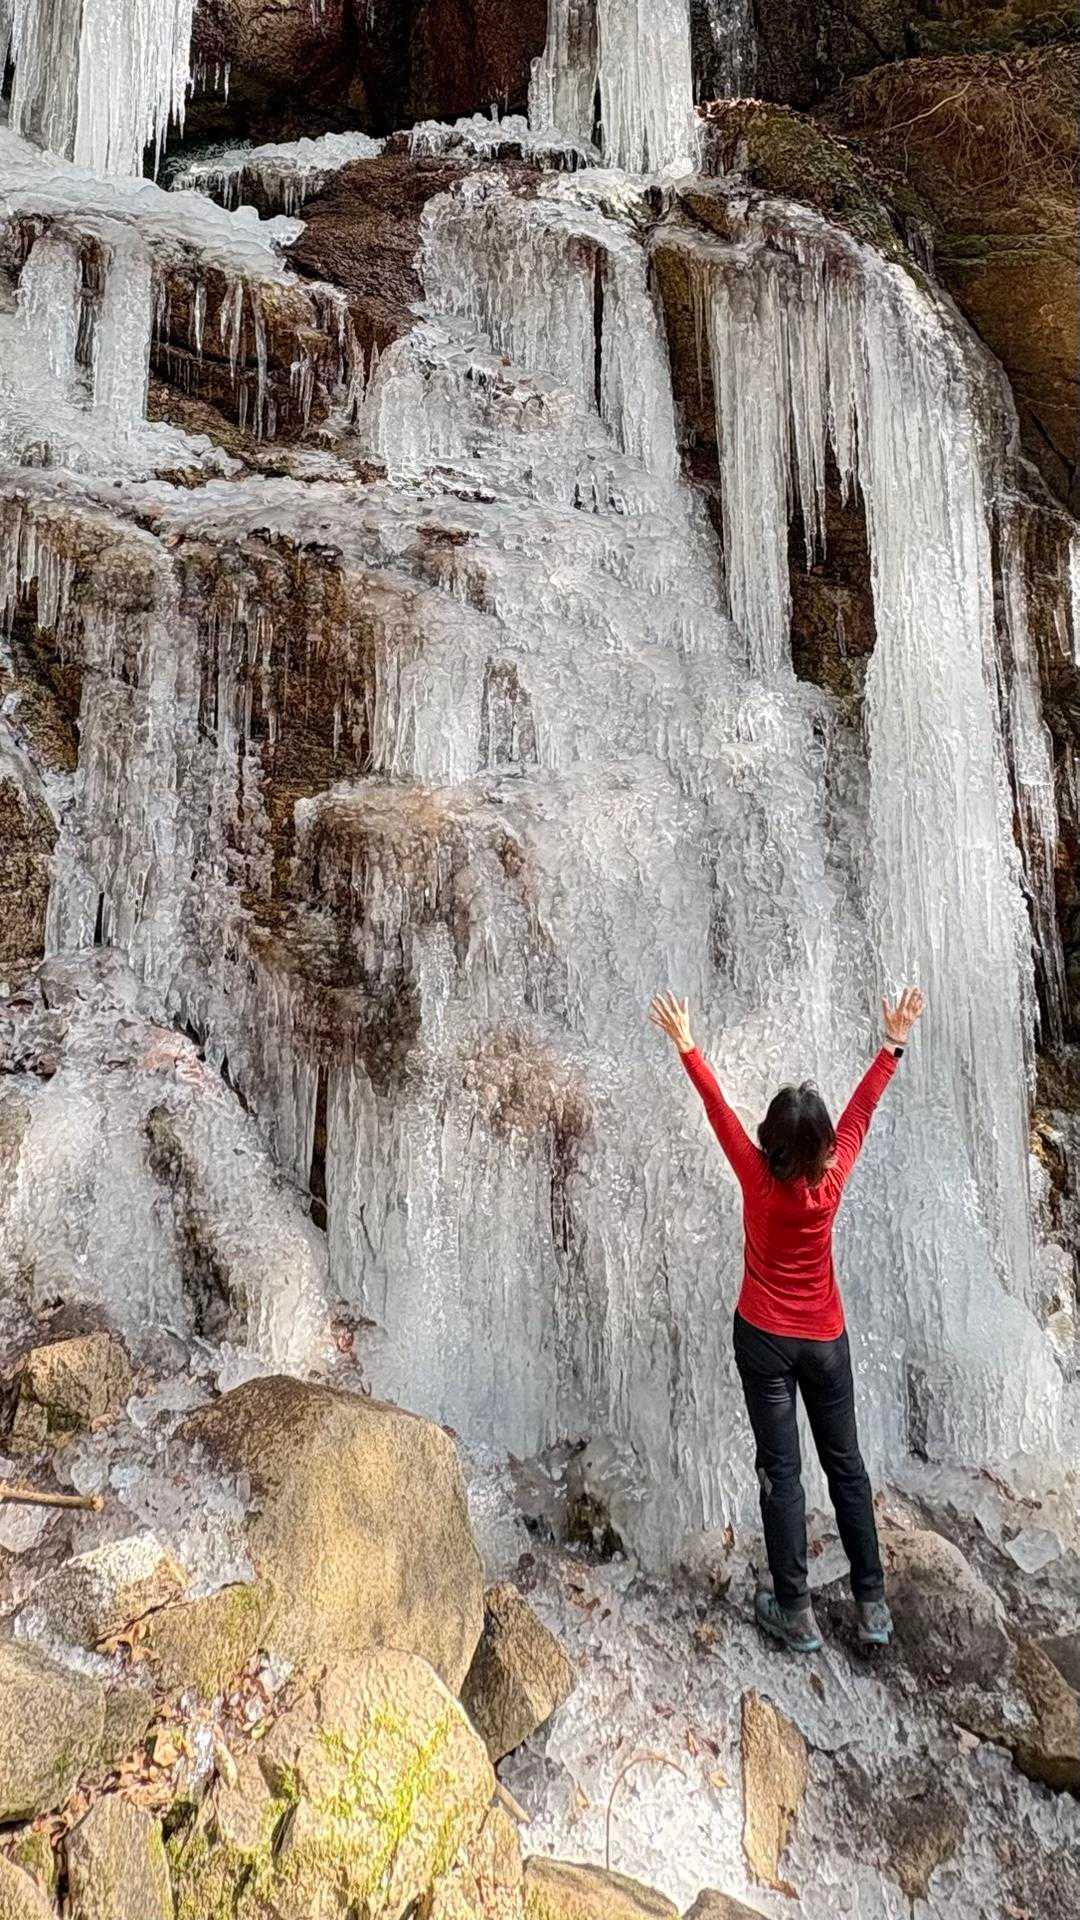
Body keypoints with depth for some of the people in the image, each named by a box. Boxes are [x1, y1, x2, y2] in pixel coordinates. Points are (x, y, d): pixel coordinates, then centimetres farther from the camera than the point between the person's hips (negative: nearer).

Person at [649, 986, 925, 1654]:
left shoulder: (758, 1178, -17)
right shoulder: (831, 1182, -13)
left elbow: (719, 1108, -11)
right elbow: (861, 1112, -2)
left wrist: (687, 1045, -4)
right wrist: (894, 1045, 6)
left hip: (765, 1340, -2)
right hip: (826, 1341, 2)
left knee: (782, 1472, 5)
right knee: (847, 1465, 14)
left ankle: (796, 1613, 13)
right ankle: (874, 1604, 23)